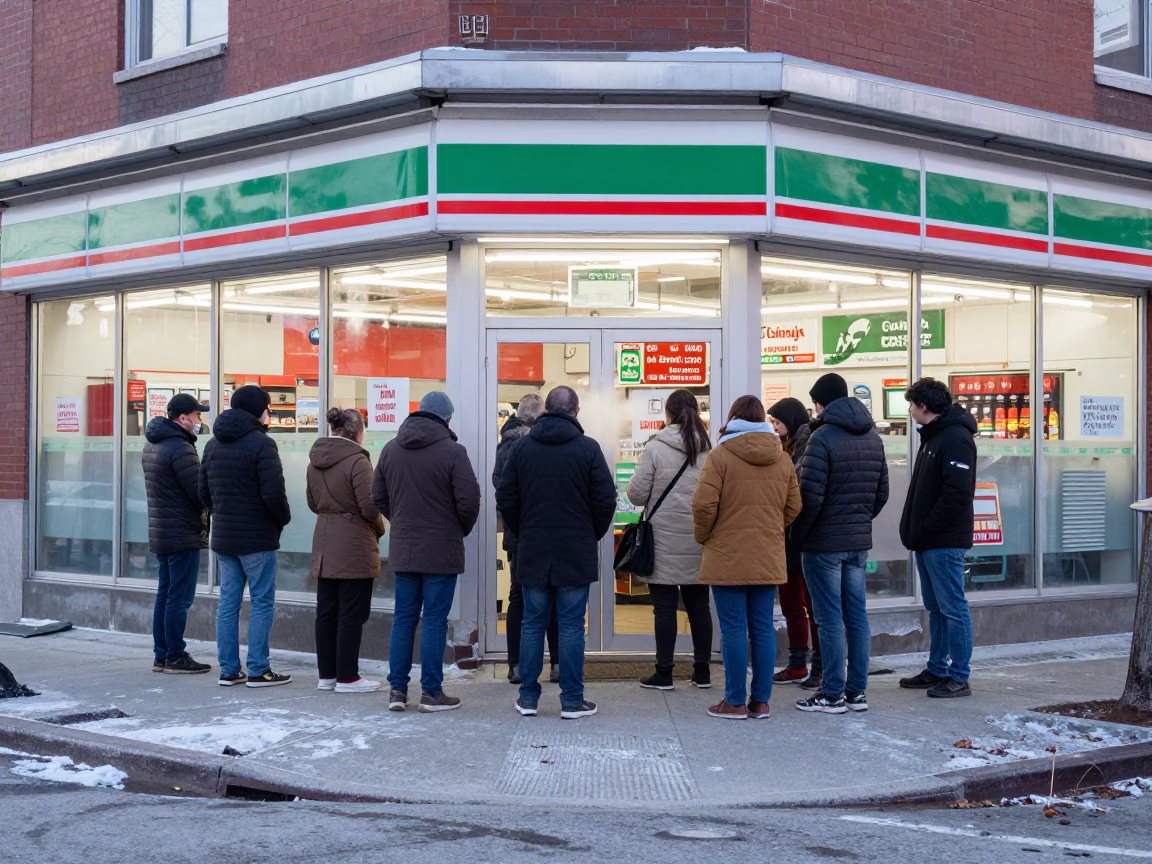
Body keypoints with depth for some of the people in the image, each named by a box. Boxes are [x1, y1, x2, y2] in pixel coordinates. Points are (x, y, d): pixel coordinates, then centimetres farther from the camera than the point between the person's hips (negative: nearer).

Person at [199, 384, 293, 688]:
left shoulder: (213, 444, 12)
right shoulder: (261, 443, -13)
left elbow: (204, 491, 15)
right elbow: (274, 493, -18)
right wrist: (283, 519, -1)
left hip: (223, 537, 7)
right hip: (257, 538, -7)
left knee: (228, 602, 10)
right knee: (262, 603, 0)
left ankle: (228, 669, 13)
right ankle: (258, 671, 1)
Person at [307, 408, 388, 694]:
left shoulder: (316, 460, 10)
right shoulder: (357, 460, -15)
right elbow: (369, 506, -16)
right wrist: (379, 530, 1)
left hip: (324, 546, 8)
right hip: (354, 546, -8)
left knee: (326, 612, 12)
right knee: (352, 614, -1)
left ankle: (326, 675, 17)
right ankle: (346, 677, 1)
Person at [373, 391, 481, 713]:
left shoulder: (391, 449, 7)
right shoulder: (452, 451, -11)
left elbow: (378, 497, 11)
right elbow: (469, 500, -13)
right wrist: (462, 529, 5)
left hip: (403, 548, 5)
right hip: (441, 548, -5)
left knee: (404, 617, 11)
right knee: (435, 620, 1)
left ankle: (397, 689, 12)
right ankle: (431, 692, 4)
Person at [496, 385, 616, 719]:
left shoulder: (522, 447, 3)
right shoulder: (587, 448, -6)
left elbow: (505, 498, 5)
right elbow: (605, 499, -6)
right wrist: (592, 535, 9)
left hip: (532, 553, 2)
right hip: (576, 554, -2)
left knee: (532, 623, 9)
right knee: (571, 626, 2)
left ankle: (528, 697, 12)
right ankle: (572, 700, 5)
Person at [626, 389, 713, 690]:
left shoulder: (655, 448, -8)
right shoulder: (710, 450, 1)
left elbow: (637, 494, -8)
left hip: (665, 541, -3)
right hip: (699, 541, 4)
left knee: (665, 606, 2)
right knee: (699, 606, 11)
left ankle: (663, 673, 6)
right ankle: (702, 671, 16)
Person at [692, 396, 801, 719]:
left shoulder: (721, 455, -9)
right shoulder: (782, 458, 7)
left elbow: (704, 505, -13)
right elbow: (793, 507, 11)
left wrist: (703, 536, 4)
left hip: (727, 558, -4)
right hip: (769, 559, 4)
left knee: (733, 629, 0)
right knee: (763, 628, 9)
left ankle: (735, 702, 4)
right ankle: (761, 701, 13)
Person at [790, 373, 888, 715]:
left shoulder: (823, 437, -15)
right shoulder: (872, 437, 11)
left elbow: (811, 495, -18)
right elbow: (882, 492, 14)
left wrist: (798, 534, -6)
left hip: (824, 542, -7)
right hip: (859, 540, 7)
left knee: (830, 619, -2)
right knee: (856, 616, 10)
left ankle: (833, 694, 2)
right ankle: (857, 691, 15)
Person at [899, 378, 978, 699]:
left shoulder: (956, 439, -15)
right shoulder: (932, 436, 17)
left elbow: (958, 492, -23)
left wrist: (925, 530, -19)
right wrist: (915, 531, 11)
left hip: (945, 541, -10)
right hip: (928, 541, 10)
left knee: (952, 609, -5)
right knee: (936, 609, 14)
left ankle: (958, 677, 0)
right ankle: (937, 671, 21)